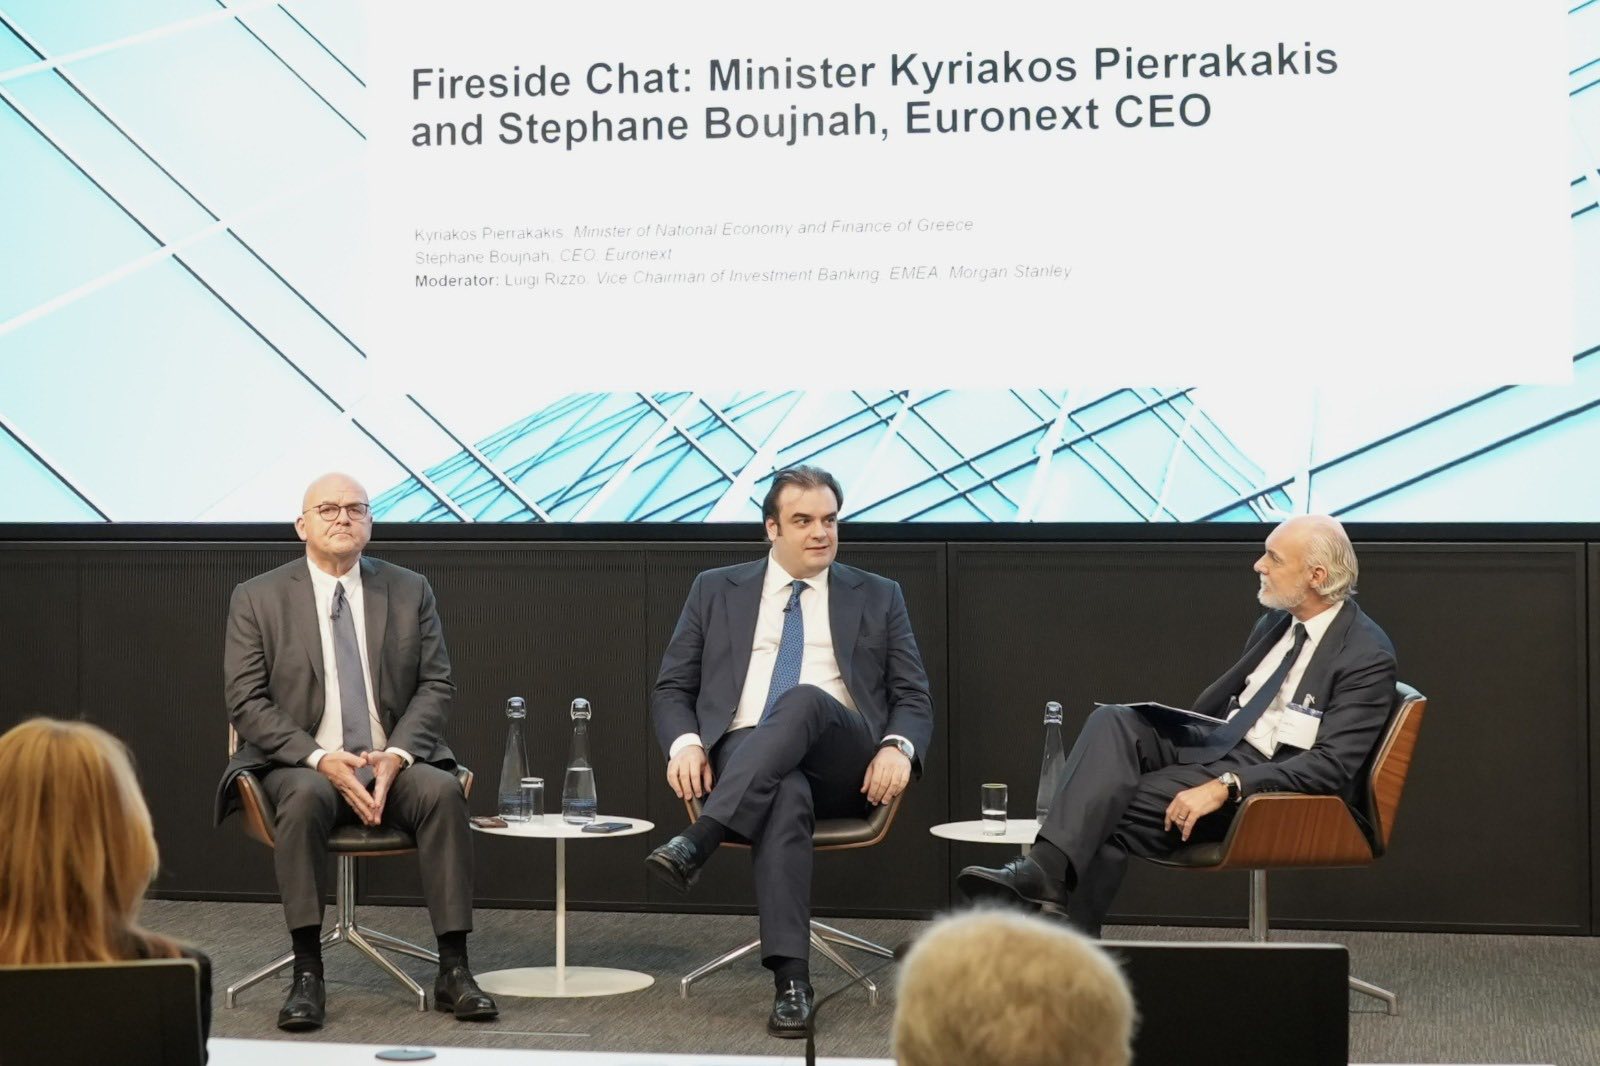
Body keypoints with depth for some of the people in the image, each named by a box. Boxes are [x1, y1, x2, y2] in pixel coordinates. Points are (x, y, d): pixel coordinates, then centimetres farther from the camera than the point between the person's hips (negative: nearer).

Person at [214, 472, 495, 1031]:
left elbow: (435, 685, 6)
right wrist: (320, 759, -18)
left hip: (394, 762, 2)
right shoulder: (257, 599, 2)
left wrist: (397, 755, -13)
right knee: (306, 796, -36)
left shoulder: (409, 591, 9)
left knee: (442, 791, -30)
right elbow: (247, 702, -3)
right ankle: (307, 973, -31)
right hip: (301, 764, -2)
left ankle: (453, 970, -26)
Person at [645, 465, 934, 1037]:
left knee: (805, 699, -36)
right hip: (742, 758, 0)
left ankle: (697, 842, -47)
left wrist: (898, 748, -11)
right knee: (786, 795, -39)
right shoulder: (716, 591, 19)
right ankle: (791, 980, -45)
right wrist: (685, 743, -7)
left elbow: (913, 698, 13)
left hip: (841, 766, 0)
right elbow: (671, 688, 17)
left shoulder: (878, 597, 19)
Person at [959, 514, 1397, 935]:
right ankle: (1046, 869, -34)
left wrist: (1224, 787, -27)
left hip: (1268, 779, -8)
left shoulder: (1368, 656, -10)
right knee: (1111, 722, -22)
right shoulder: (1275, 623, 16)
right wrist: (1169, 727, 6)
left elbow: (1331, 765, -19)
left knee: (1118, 815, -25)